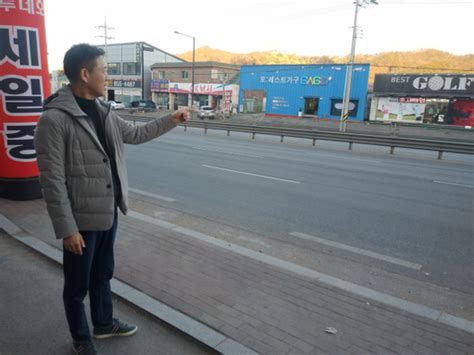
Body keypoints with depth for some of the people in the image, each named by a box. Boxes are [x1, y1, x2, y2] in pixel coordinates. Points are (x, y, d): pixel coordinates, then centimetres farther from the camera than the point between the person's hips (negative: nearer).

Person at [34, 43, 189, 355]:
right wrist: (67, 228, -18)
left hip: (109, 212, 7)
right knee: (78, 284, 14)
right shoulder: (54, 119, -20)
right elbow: (52, 180, -19)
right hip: (82, 219, -7)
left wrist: (171, 120, 18)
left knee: (103, 274, 24)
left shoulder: (103, 111, 4)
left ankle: (104, 324, 46)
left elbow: (135, 134, 20)